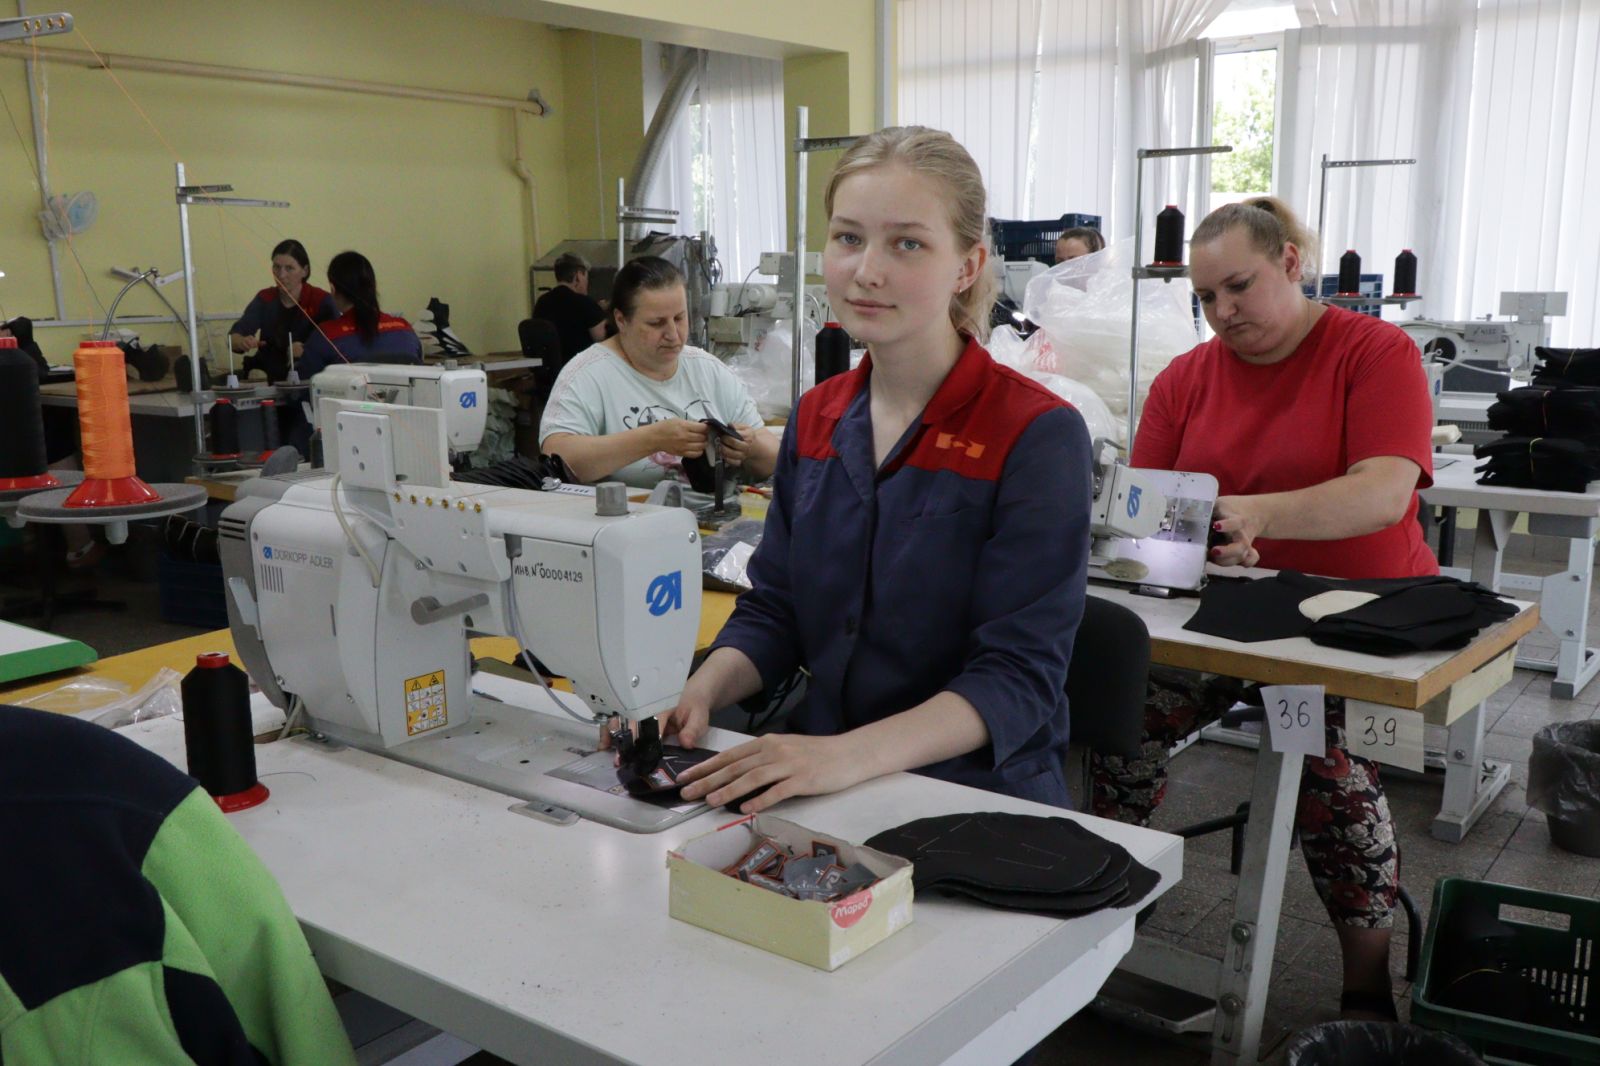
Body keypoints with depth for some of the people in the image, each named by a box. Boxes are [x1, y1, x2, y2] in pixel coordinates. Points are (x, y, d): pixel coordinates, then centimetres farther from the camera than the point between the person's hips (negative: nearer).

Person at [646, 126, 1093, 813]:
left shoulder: (1037, 437, -12)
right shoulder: (816, 419, 8)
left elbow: (1019, 675, -16)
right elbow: (773, 611, 12)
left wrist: (853, 755, -31)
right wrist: (697, 694, -9)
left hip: (979, 793, -5)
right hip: (815, 785, 5)